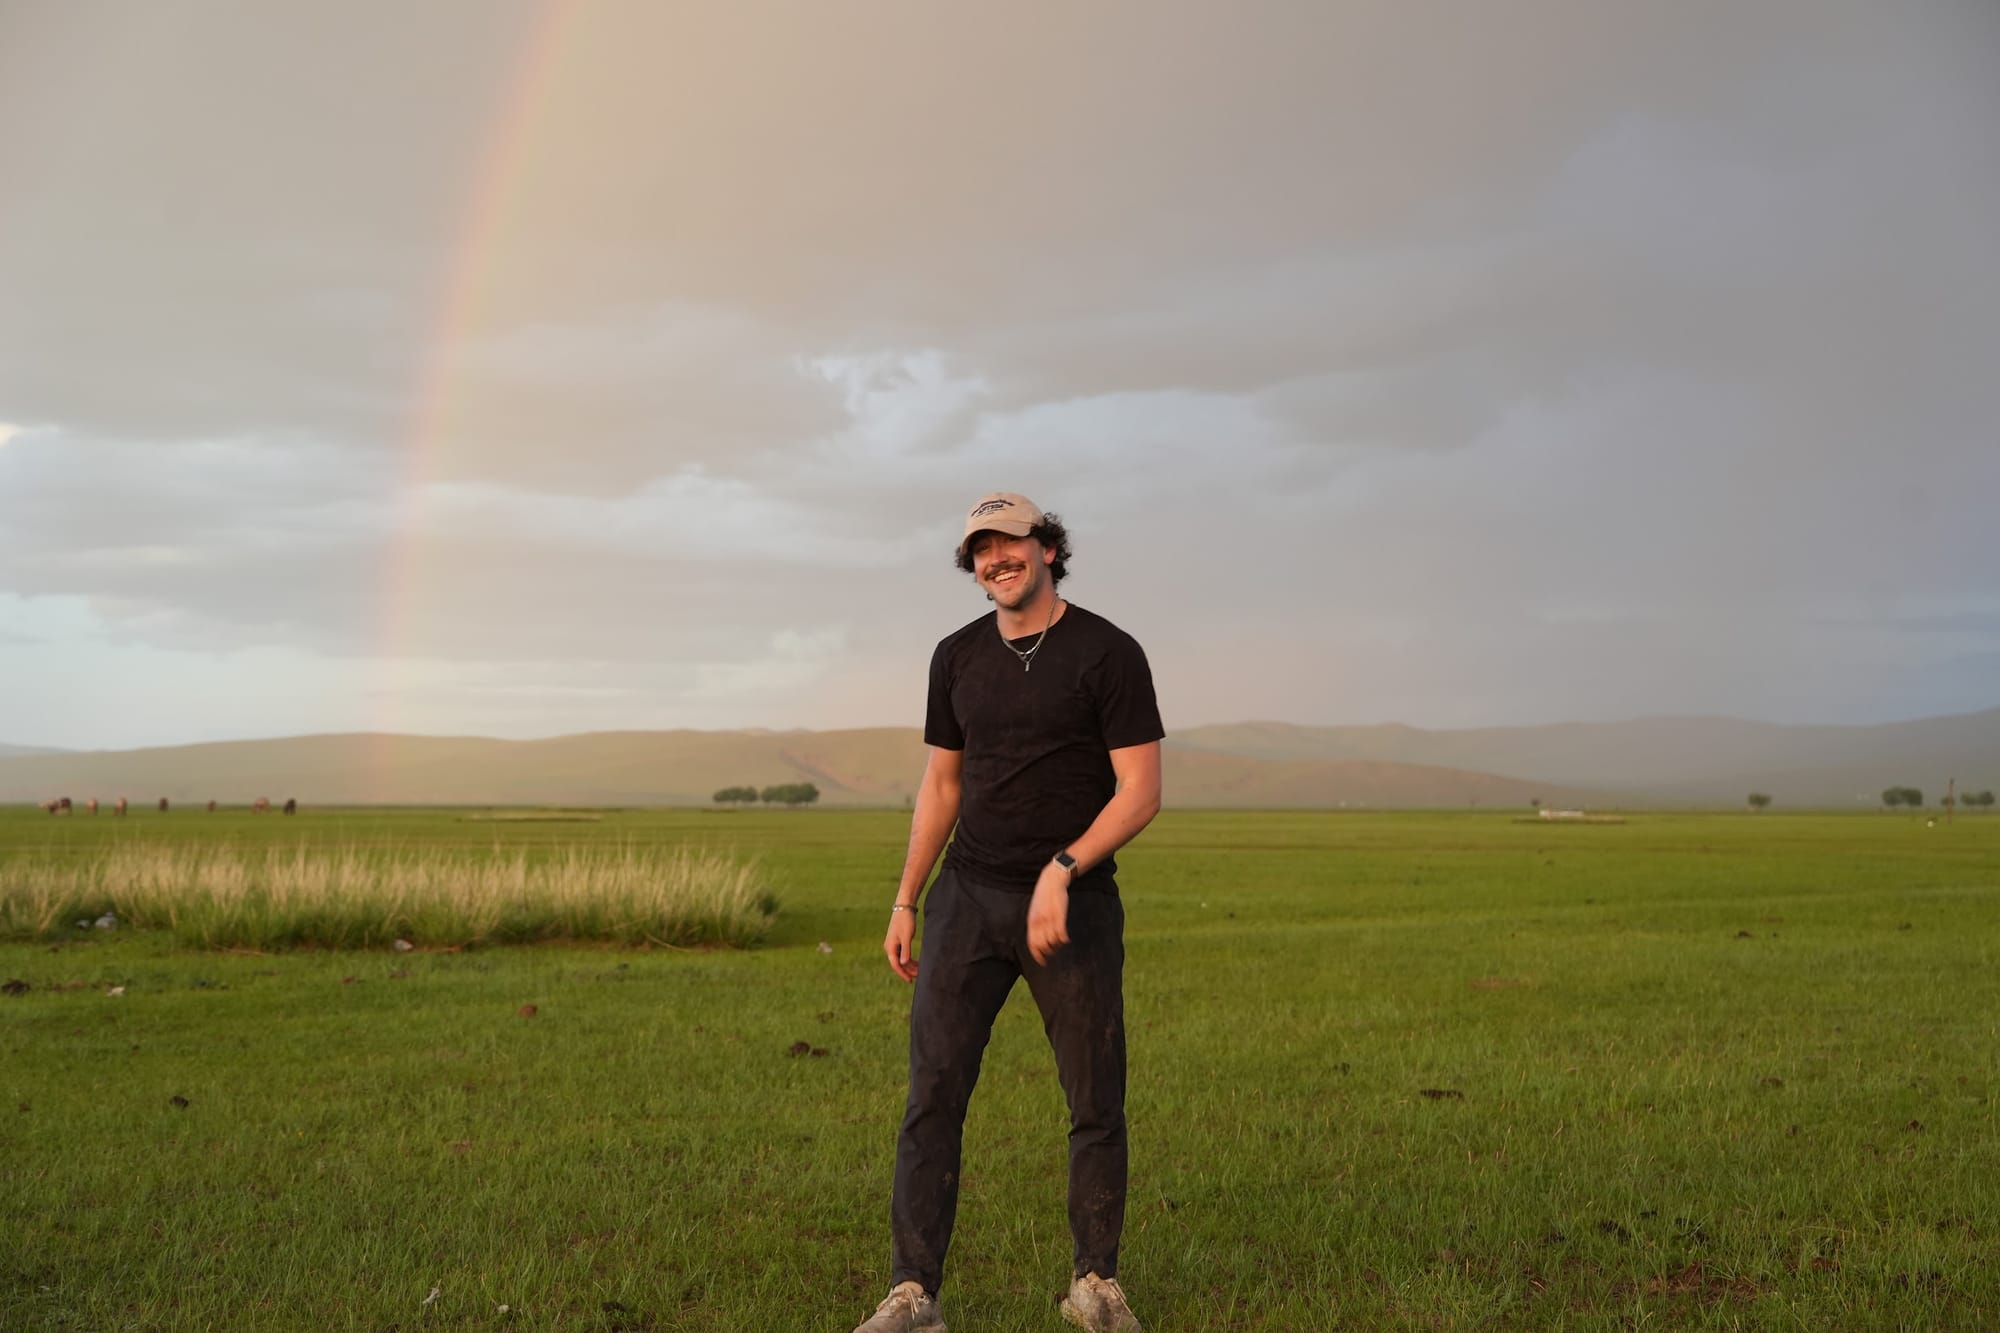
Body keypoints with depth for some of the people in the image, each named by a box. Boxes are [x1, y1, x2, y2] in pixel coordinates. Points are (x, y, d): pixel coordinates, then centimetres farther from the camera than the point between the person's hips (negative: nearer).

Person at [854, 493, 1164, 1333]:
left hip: (1073, 903, -3)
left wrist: (1061, 871, -21)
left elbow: (1141, 792, -10)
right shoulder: (958, 658, 8)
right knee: (933, 1093, -4)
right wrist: (906, 901, 10)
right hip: (968, 896, 3)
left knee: (1097, 1100, 4)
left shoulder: (1108, 654, -7)